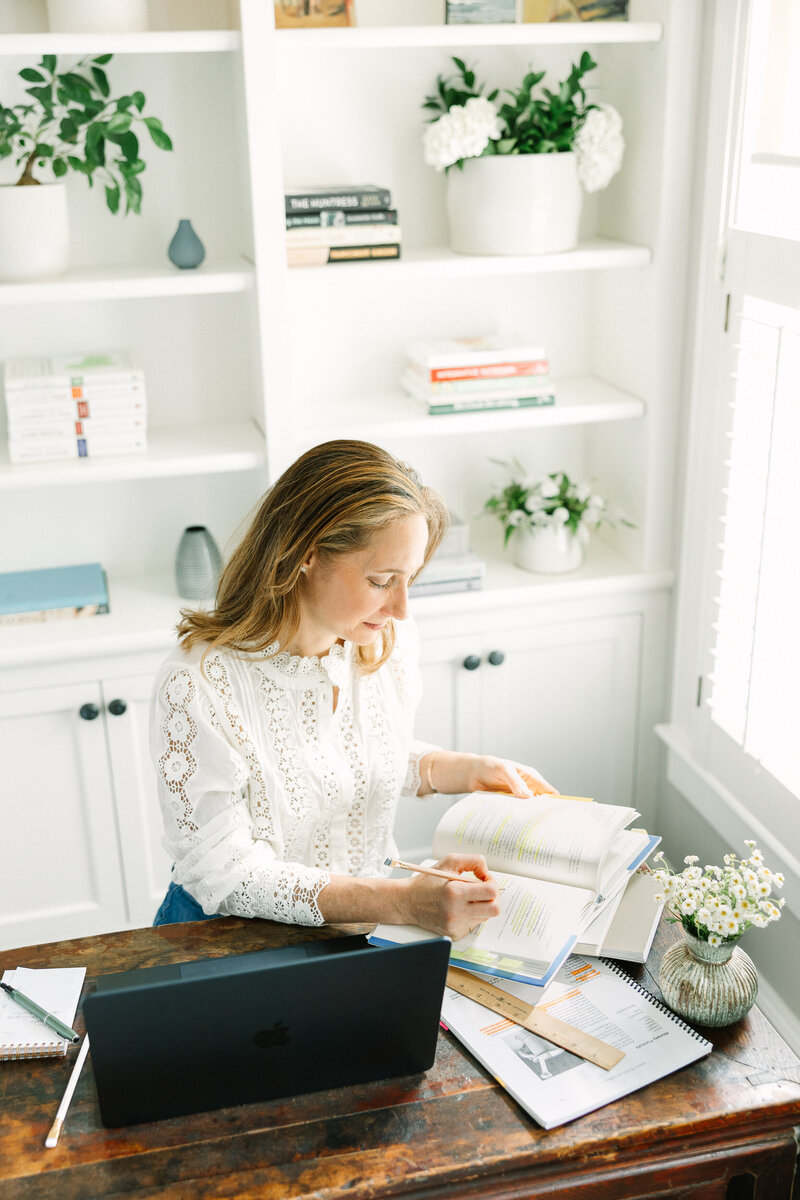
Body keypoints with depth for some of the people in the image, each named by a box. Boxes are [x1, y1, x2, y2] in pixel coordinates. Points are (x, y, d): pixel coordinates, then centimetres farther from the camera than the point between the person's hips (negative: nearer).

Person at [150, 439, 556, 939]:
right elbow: (226, 876, -22)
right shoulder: (196, 685, -23)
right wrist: (403, 902, -31)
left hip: (369, 915, 5)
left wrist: (464, 770, -2)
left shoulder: (389, 641, -3)